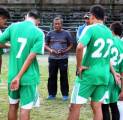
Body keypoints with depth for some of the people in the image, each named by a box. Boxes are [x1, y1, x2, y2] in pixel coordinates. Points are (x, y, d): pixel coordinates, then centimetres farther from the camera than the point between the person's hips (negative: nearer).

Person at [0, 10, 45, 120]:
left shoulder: (13, 26, 1)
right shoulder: (39, 33, -8)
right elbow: (31, 57, -14)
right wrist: (19, 76, -14)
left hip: (13, 74, 4)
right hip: (28, 76, -4)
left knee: (13, 105, 18)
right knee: (25, 109, 1)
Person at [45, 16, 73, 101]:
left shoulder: (66, 33, 1)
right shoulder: (50, 34, 6)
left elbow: (70, 45, 7)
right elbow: (46, 45, 12)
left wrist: (64, 51, -9)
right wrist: (50, 50, -8)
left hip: (63, 58, -2)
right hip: (52, 58, 2)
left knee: (64, 77, 0)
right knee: (52, 77, 6)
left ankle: (65, 94, 9)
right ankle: (52, 94, 17)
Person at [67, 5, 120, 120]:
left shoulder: (90, 28, -11)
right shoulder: (109, 32, 10)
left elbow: (79, 47, -27)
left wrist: (79, 66, -17)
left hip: (88, 74, -6)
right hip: (104, 75, 6)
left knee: (75, 106, 1)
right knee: (97, 107, 11)